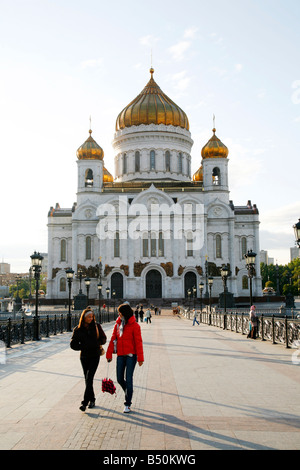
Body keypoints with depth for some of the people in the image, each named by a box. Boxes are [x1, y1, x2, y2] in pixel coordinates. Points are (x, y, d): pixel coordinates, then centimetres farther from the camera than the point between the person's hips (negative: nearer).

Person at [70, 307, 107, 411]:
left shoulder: (96, 326, -1)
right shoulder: (78, 329, -1)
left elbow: (103, 338, 9)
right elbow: (73, 344, -1)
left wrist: (97, 343, -7)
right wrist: (84, 347, -11)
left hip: (95, 356, -2)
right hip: (84, 357, 2)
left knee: (89, 379, -13)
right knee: (87, 380, 10)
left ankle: (84, 402, -14)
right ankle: (92, 400, 27)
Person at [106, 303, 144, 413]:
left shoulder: (134, 326, -8)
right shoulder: (118, 324, 7)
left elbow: (138, 342, -9)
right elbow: (113, 339, 9)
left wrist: (140, 358, -12)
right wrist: (109, 354, 6)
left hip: (131, 355, -5)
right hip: (120, 355, 5)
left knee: (128, 379, -4)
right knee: (120, 379, 8)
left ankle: (128, 404, 6)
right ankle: (129, 392, 37)